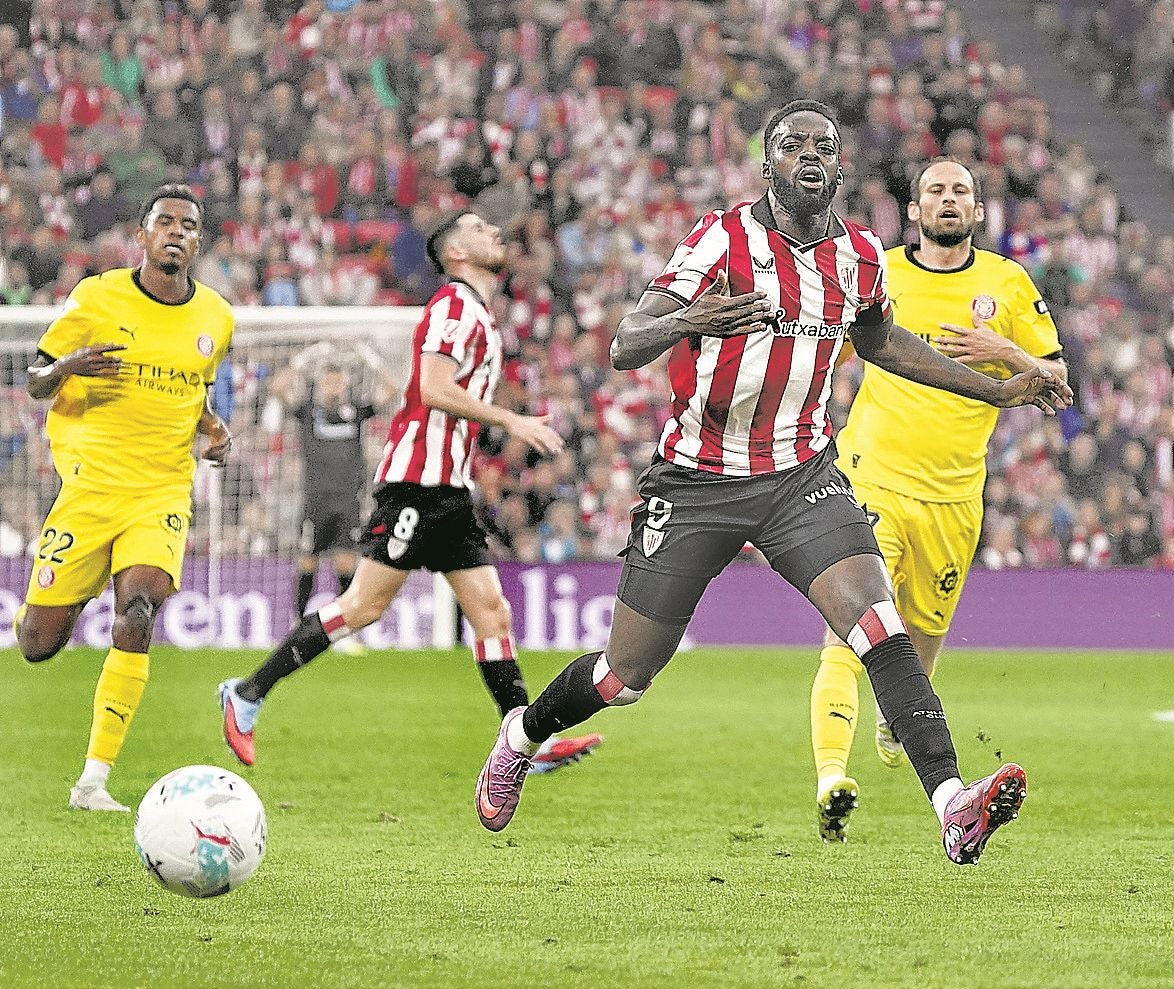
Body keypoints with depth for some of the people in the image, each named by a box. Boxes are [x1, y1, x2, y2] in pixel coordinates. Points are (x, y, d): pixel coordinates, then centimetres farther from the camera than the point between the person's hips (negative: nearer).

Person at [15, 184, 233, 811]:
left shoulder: (215, 318, 8)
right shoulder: (97, 298, -2)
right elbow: (36, 381, 4)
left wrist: (213, 429, 6)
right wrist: (67, 367, -19)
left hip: (163, 492, 1)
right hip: (89, 483, -1)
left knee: (137, 612, -23)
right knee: (40, 643, -3)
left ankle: (94, 781, -19)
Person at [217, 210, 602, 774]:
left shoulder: (481, 316, 21)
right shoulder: (454, 304, -9)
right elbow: (434, 390, -20)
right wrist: (510, 421, -18)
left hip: (449, 490, 10)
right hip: (417, 481, -10)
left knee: (492, 611, 2)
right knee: (365, 605, -10)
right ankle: (248, 695, -2)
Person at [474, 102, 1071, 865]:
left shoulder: (861, 256, 2)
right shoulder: (724, 238, -14)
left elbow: (879, 341, 25)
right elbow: (624, 349, -19)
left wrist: (1000, 391, 24)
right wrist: (687, 322, -42)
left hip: (801, 475, 3)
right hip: (698, 483, -3)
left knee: (877, 620, -22)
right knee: (627, 676, 6)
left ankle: (953, 807, -32)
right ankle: (521, 737, 38)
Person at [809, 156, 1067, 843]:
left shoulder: (1008, 284, 6)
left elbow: (1056, 379, 8)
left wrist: (1003, 353, -10)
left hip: (953, 495, 2)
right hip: (871, 478, -2)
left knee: (925, 628, 16)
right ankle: (832, 780, -27)